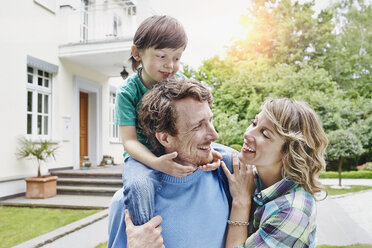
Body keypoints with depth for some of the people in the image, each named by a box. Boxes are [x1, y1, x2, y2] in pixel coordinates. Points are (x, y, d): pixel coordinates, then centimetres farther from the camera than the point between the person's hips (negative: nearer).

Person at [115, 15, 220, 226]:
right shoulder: (128, 91, -11)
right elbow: (129, 140, -16)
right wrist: (157, 163, -35)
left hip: (178, 151, 4)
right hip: (142, 154, -3)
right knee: (139, 184, -37)